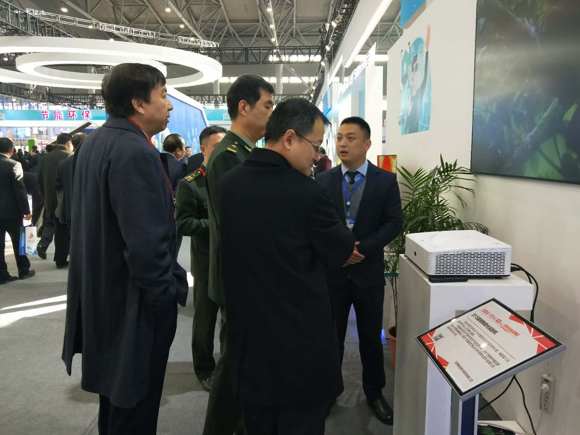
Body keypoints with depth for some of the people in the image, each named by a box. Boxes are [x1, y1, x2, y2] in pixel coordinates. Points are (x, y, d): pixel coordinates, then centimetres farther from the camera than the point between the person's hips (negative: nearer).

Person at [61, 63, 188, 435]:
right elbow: (146, 243, -28)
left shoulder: (95, 142, 6)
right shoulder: (135, 153, -24)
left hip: (103, 290, 10)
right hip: (134, 300, -10)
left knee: (116, 392, 27)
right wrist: (167, 295, -15)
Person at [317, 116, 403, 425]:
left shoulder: (385, 180, -1)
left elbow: (394, 223, -6)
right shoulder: (323, 180, 2)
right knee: (331, 336, 13)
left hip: (369, 271, 0)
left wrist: (363, 248, -18)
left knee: (371, 336, 13)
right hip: (331, 270, 1)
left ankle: (374, 393, 33)